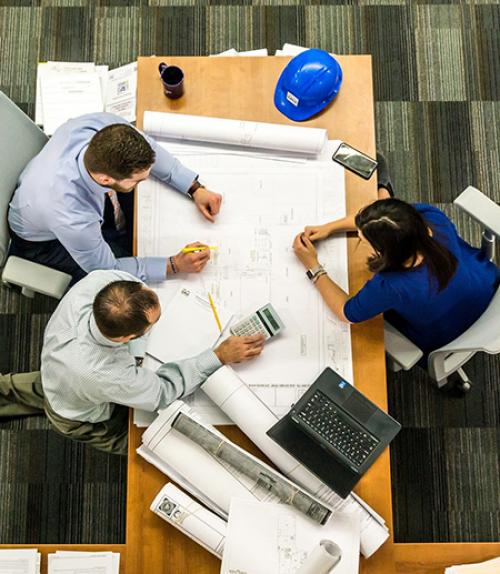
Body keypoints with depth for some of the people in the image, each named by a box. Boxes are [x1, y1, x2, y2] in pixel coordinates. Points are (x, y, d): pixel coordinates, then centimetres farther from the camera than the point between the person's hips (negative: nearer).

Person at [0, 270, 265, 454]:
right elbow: (163, 391, -29)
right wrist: (221, 356, -30)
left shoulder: (96, 282, -38)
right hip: (82, 419, -4)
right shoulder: (106, 376, -48)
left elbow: (119, 270, -13)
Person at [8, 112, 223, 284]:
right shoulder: (71, 218, -46)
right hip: (46, 240, -5)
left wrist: (195, 189, -17)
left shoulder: (104, 126, -35)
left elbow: (148, 149, -12)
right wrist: (174, 265, -29)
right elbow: (106, 269, -26)